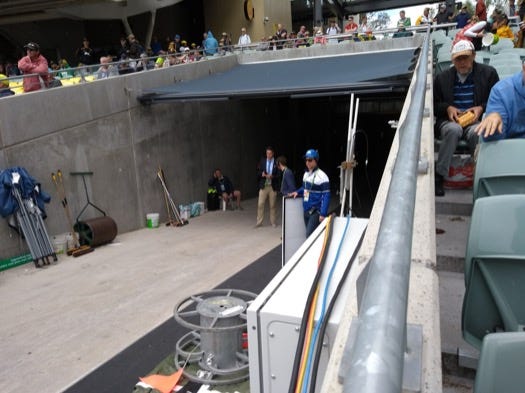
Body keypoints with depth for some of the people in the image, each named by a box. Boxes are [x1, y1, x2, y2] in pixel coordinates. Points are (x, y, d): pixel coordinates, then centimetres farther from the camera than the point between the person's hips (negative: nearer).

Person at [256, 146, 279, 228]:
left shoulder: (276, 163, -3)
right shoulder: (262, 161, 4)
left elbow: (279, 175, -4)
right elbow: (258, 172, 6)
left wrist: (272, 176, -21)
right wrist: (261, 174, -15)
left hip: (273, 187, -2)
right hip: (263, 186, 2)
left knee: (272, 205, 7)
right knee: (260, 204, 0)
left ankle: (273, 222, 19)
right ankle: (259, 222, 9)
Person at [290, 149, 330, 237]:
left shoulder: (321, 176, -15)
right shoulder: (306, 173, 10)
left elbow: (326, 196, -17)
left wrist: (323, 213, -21)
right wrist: (298, 192, 8)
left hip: (315, 212, -8)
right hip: (306, 210, 8)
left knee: (310, 235, -14)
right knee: (309, 234, 13)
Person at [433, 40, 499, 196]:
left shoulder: (488, 73, 10)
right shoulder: (442, 77, 13)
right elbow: (434, 104, 16)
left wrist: (481, 108, -8)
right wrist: (448, 108, -5)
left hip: (476, 120, -1)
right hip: (450, 121, 1)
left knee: (476, 132, -37)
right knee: (454, 129, -36)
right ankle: (439, 174, -29)